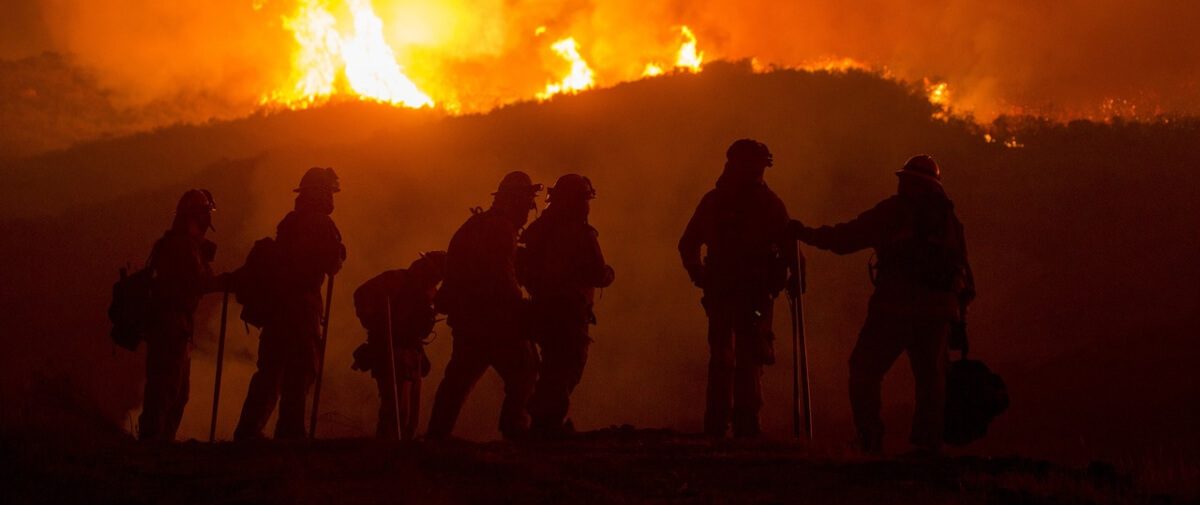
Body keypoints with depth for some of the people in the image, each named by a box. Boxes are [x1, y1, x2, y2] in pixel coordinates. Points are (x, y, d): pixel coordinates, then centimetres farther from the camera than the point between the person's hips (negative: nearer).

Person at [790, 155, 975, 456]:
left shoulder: (893, 210, 1)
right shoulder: (948, 217, 15)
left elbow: (847, 237, 0)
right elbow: (963, 269, 15)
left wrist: (805, 233, 9)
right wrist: (960, 306, 20)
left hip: (895, 306, -5)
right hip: (937, 309, 5)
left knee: (865, 369, 3)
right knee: (930, 375, 12)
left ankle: (870, 439, -4)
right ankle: (928, 441, 7)